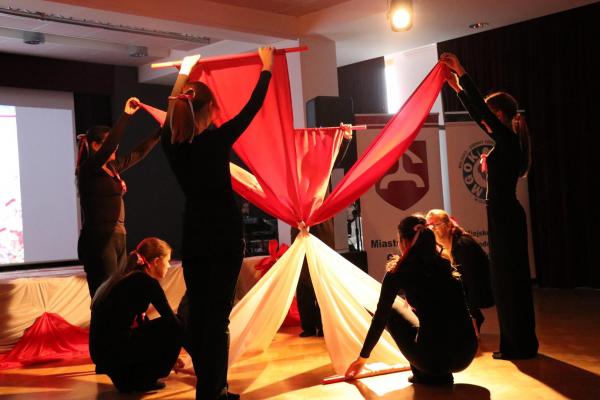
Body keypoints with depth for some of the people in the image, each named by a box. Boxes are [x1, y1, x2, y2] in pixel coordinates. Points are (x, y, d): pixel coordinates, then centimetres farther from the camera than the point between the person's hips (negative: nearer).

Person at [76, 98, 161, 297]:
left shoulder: (112, 168, 15)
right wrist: (126, 114, -17)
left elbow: (138, 154, 25)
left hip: (116, 239, 9)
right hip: (98, 240, -8)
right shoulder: (89, 168, -7)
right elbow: (110, 145, -22)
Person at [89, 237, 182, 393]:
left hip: (102, 350, 9)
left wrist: (168, 354, 31)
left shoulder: (128, 277, 17)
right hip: (114, 349, -9)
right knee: (172, 328, -2)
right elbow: (172, 319, -5)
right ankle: (144, 380, 7)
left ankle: (124, 376, 16)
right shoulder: (145, 281, -9)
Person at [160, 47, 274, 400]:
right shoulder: (217, 140, -14)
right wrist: (267, 67, 12)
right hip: (225, 233, -5)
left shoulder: (172, 143, -2)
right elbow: (254, 106, -4)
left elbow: (170, 113, 20)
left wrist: (184, 73, 34)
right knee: (218, 314, -2)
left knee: (197, 311, 11)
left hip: (193, 234, 5)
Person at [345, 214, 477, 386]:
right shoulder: (445, 265, 14)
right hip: (467, 355, 5)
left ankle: (424, 374, 13)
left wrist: (362, 358, 22)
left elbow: (380, 318, 8)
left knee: (390, 310, 19)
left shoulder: (399, 272, 1)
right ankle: (441, 373, 21)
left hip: (433, 356, -5)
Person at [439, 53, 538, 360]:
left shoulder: (508, 139, -13)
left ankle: (521, 345, 7)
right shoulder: (506, 140, 12)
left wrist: (462, 73, -16)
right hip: (503, 215, 10)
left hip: (505, 216, -10)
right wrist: (458, 87, 22)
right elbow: (478, 116, 21)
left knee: (510, 278, -2)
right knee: (507, 279, 13)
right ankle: (515, 344, 22)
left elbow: (481, 109, -19)